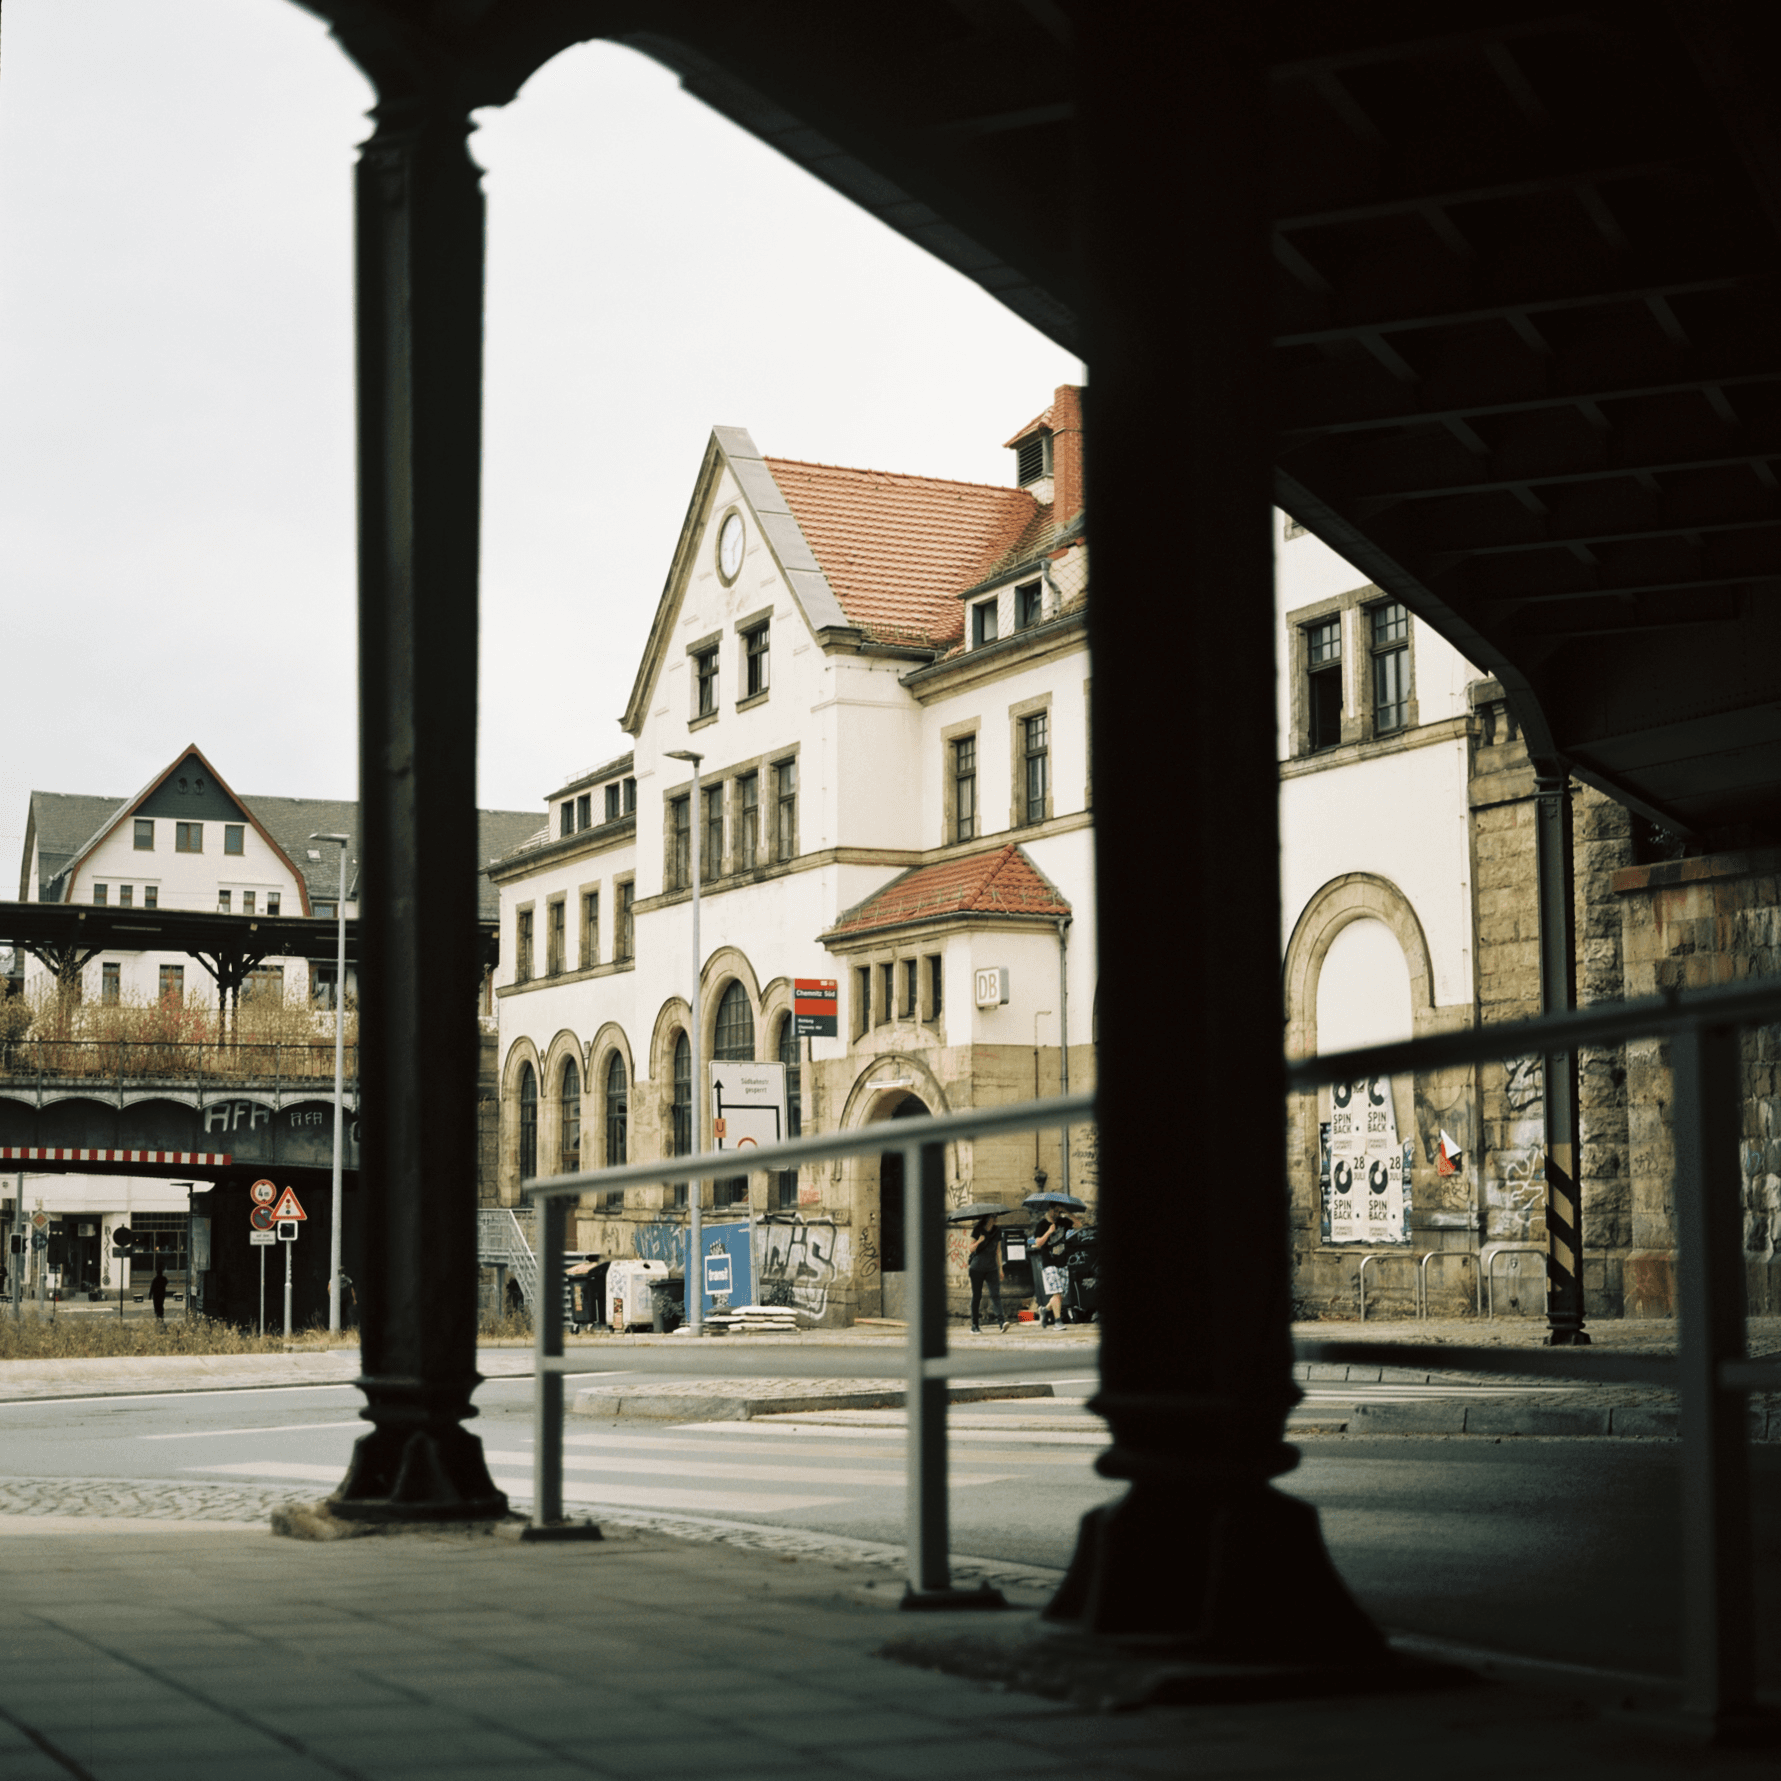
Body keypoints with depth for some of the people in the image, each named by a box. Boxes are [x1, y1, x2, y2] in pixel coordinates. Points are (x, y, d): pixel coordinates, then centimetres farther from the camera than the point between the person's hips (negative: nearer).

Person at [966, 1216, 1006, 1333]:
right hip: (977, 1268, -3)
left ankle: (1001, 1320, -23)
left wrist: (1000, 1268, 16)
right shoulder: (977, 1230, -2)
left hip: (991, 1267, 3)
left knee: (995, 1293, -12)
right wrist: (979, 1241, -22)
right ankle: (974, 1325, 9)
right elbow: (971, 1249, -3)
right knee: (976, 1296, 2)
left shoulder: (996, 1231, 10)